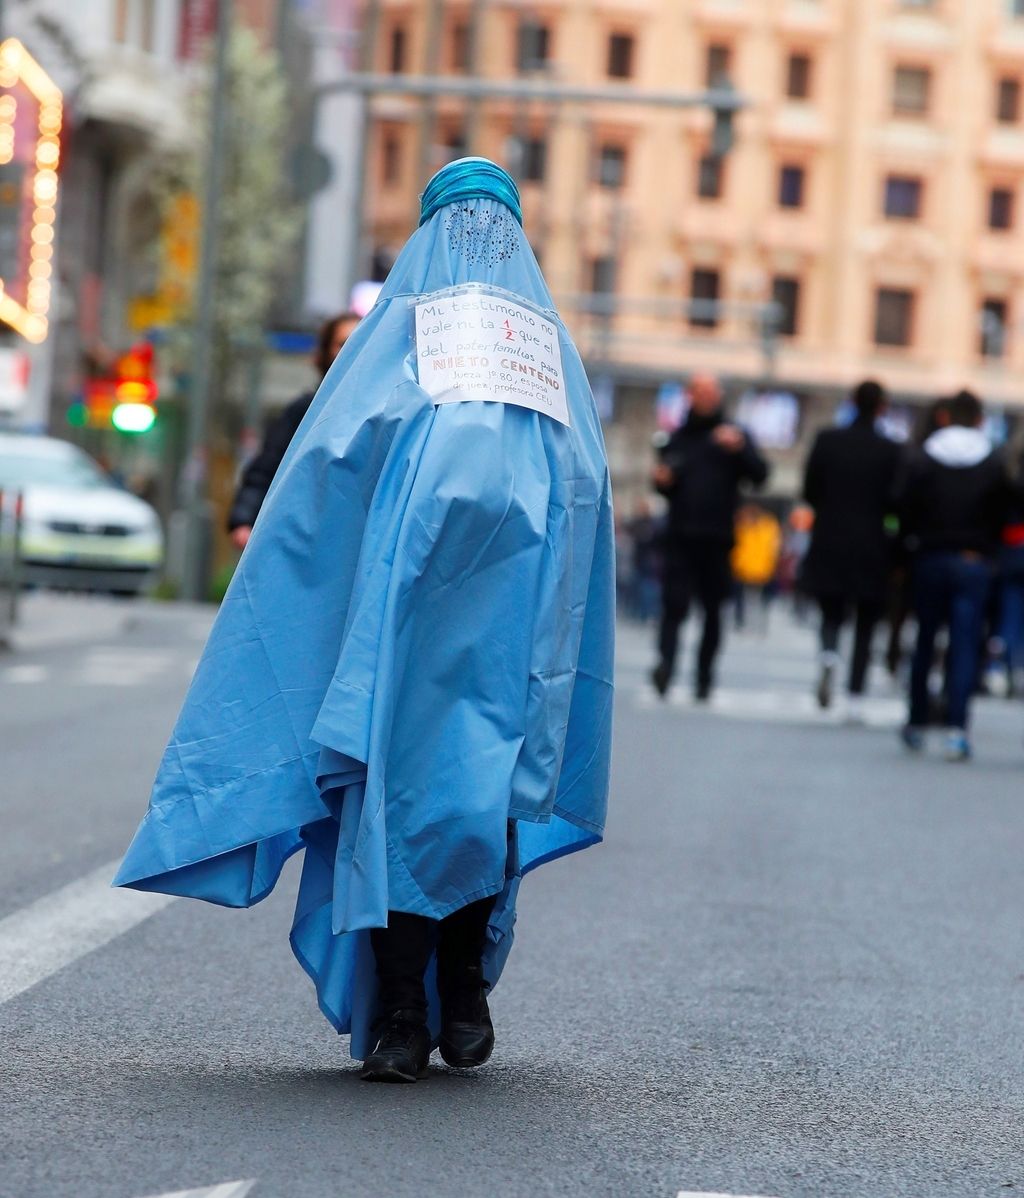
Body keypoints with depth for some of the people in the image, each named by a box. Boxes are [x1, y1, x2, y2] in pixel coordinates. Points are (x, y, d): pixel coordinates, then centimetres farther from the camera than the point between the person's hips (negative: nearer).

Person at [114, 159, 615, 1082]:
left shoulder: (404, 317, 11)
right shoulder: (553, 336, 19)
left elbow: (335, 453, -1)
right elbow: (590, 489, 10)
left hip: (414, 562, -3)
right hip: (522, 581, 3)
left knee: (401, 766, -2)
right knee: (488, 769, 12)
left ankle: (398, 1015, -7)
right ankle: (465, 996, 10)